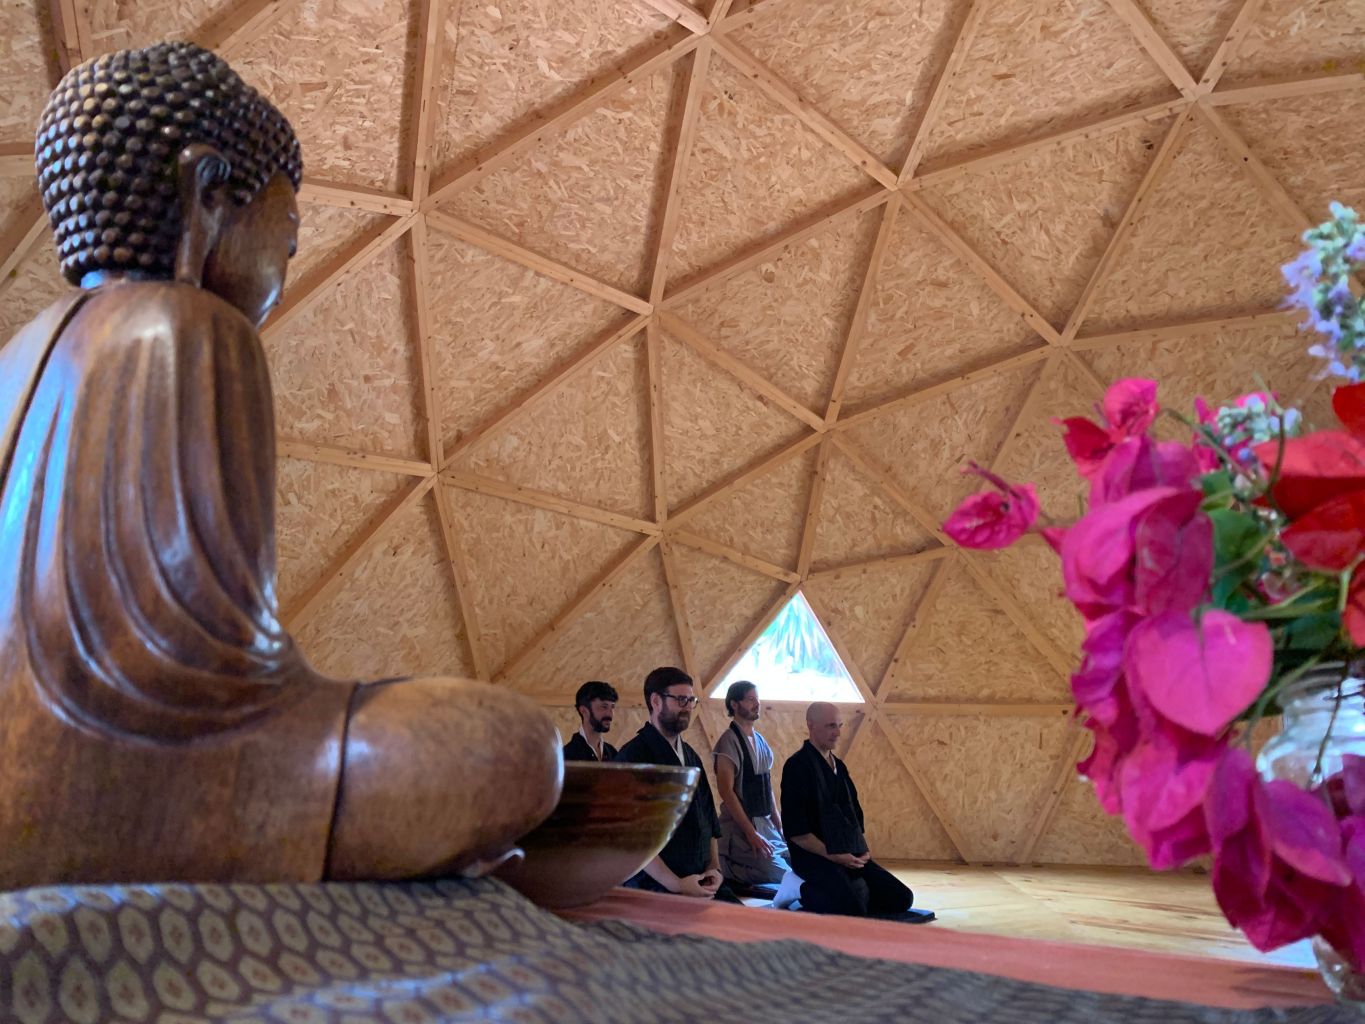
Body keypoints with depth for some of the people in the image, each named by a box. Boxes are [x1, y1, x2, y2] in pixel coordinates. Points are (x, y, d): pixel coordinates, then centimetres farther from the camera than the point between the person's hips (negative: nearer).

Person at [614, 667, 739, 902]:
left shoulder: (691, 756, 15)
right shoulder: (632, 756, -9)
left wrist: (714, 868, 5)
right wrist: (675, 885, -16)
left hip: (703, 883, 7)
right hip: (655, 887, -6)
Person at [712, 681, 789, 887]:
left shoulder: (760, 740, 12)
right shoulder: (730, 741, -13)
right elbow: (726, 790, -18)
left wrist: (778, 823, 11)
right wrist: (751, 833, -19)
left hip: (767, 826, 8)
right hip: (741, 829, -8)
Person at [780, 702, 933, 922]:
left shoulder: (839, 766, 15)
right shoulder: (797, 766, -12)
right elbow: (795, 829, -16)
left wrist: (864, 850, 4)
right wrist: (833, 856, -17)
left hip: (851, 856, 8)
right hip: (815, 856, -8)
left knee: (902, 898, -3)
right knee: (854, 911, -28)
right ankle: (809, 896, -1)